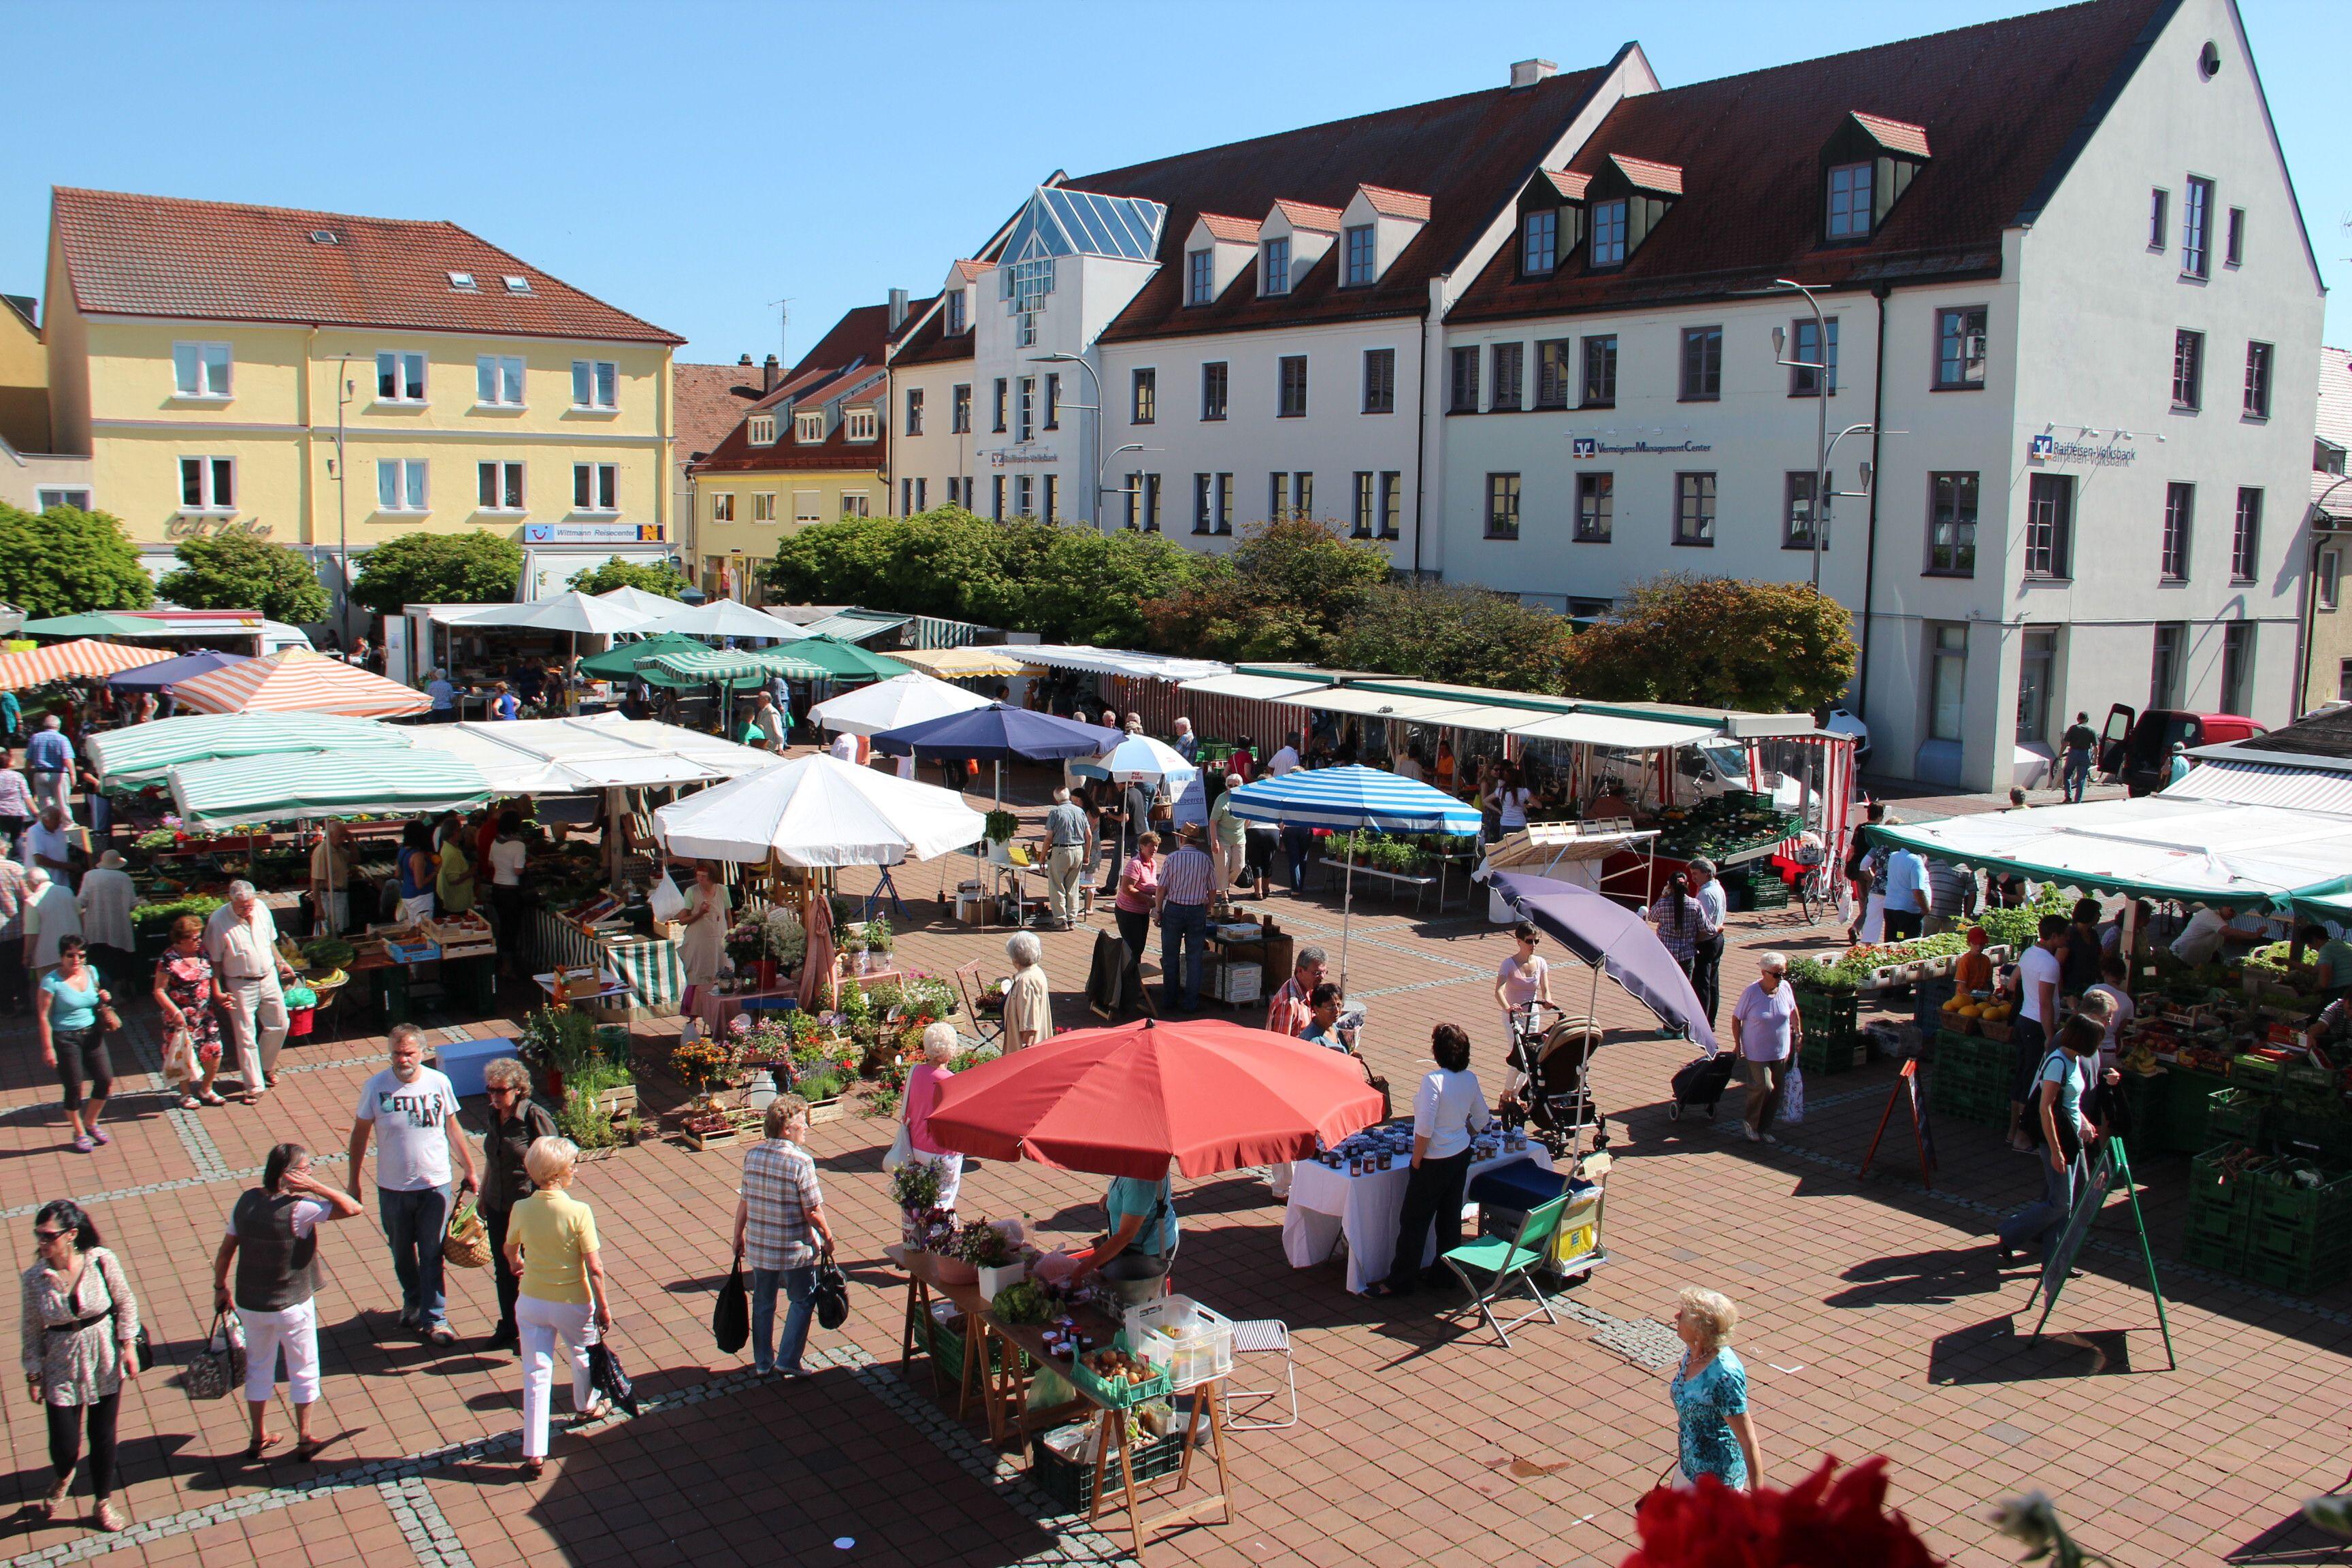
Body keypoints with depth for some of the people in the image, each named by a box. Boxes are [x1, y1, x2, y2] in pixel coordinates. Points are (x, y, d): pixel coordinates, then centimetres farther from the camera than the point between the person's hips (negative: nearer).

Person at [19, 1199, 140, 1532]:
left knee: (103, 1437, 11)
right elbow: (32, 1330, -3)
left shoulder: (102, 1261, -17)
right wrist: (33, 1374, 0)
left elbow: (126, 1303, -3)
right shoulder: (35, 1278, -14)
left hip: (105, 1363, 0)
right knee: (64, 1447, 3)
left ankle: (104, 1504, 34)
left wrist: (128, 1345, -5)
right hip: (62, 1369, 0)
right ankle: (61, 1479, 41)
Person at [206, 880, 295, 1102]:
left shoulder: (261, 908, -4)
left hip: (269, 978, 5)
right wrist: (218, 991, -15)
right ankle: (254, 1086, 9)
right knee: (246, 1037, 0)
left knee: (279, 1025, 13)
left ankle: (265, 1068, 36)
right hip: (240, 985, -5)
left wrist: (280, 962, 17)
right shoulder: (218, 921, -18)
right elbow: (214, 960, -13)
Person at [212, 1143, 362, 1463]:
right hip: (291, 1306, -5)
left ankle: (258, 1439, 33)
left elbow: (224, 1252, 2)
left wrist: (220, 1287, 16)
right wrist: (315, 1187, -25)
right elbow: (352, 1207, -28)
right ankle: (304, 1441, 22)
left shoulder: (247, 1201, -6)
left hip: (250, 1304, 5)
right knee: (303, 1372, 13)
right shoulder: (298, 1209, -24)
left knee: (258, 1368, 22)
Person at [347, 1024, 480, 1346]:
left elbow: (453, 1128, 5)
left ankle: (434, 1319, 13)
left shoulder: (439, 1083, -8)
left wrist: (470, 1171, 9)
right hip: (392, 1188, 1)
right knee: (402, 1255, 18)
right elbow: (360, 1134, 0)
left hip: (434, 1186, -1)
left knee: (432, 1256, 3)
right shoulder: (375, 1086, -10)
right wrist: (354, 1183, 3)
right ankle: (413, 1302, 42)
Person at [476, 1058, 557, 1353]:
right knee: (503, 1271, 17)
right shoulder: (494, 1115, 3)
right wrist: (482, 1197, 19)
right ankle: (508, 1329, 33)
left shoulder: (535, 1117, -18)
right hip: (497, 1207, 7)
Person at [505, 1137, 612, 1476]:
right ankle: (586, 1407, 51)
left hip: (531, 1302, 2)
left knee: (536, 1374, 8)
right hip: (573, 1303, -2)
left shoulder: (521, 1209, -10)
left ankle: (534, 1453, 6)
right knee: (583, 1355, 26)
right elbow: (595, 1267, -20)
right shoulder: (578, 1212, -23)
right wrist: (603, 1307, -6)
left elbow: (510, 1248, 11)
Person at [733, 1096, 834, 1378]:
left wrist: (739, 1236, 16)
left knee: (763, 1302, 20)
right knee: (803, 1300, 16)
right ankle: (788, 1361, 16)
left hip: (758, 1247, 5)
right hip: (794, 1249, -5)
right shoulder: (801, 1161, -20)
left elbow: (744, 1202, 2)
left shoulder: (752, 1155, -4)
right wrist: (827, 1238, -1)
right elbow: (813, 1211, -17)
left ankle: (762, 1362, 30)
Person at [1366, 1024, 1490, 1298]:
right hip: (1462, 1153, 8)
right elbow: (1482, 1119, 11)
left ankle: (1400, 1282, 10)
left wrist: (1416, 1162, -14)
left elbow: (1425, 1128, -24)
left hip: (1436, 1160, -8)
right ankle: (1444, 1273, 28)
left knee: (1414, 1221, 3)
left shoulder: (1434, 1081, -23)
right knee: (1450, 1216, 18)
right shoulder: (1470, 1079, 0)